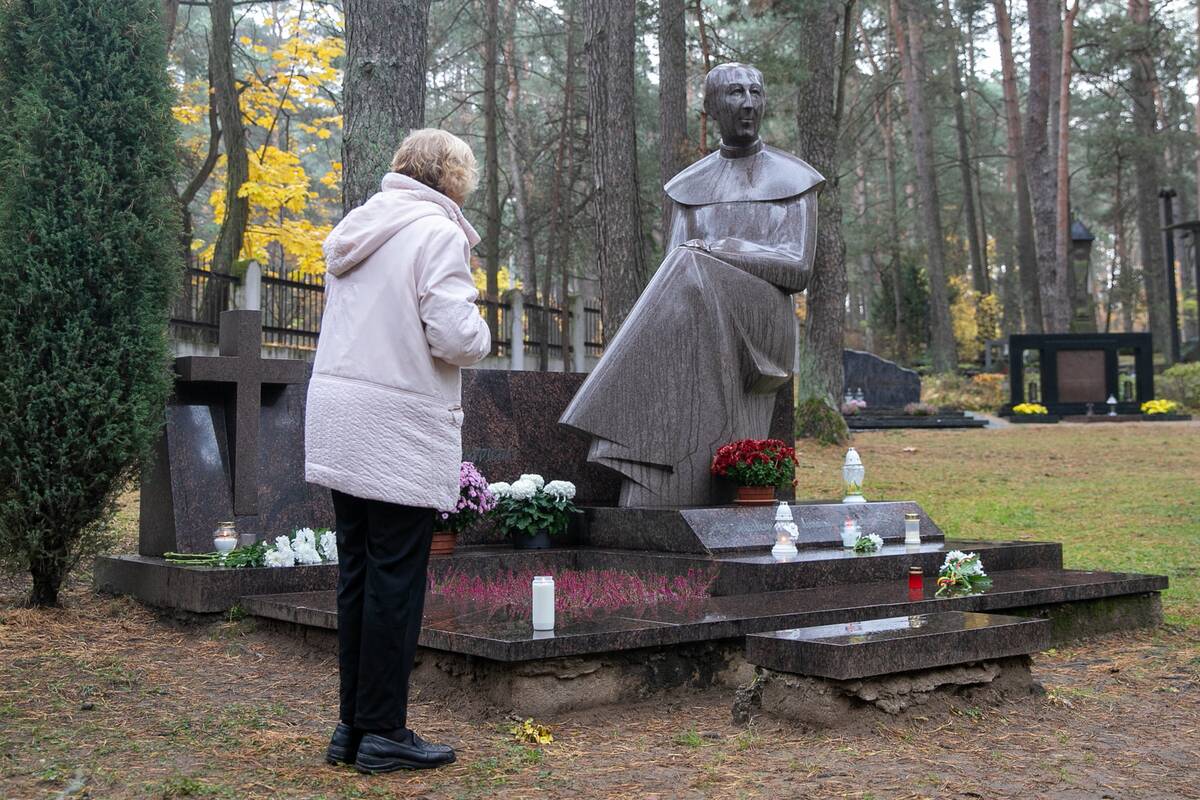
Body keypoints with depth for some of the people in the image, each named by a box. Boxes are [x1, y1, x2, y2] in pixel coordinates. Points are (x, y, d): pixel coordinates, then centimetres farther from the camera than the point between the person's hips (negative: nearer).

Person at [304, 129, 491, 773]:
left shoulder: (355, 229, 14)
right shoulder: (437, 233, -10)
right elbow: (455, 337, -19)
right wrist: (481, 334, 3)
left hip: (339, 422, 8)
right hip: (400, 432, -8)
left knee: (356, 575, 12)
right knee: (395, 582, -1)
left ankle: (353, 727, 19)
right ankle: (383, 733, 7)